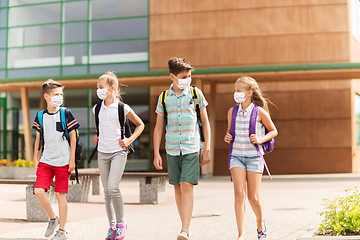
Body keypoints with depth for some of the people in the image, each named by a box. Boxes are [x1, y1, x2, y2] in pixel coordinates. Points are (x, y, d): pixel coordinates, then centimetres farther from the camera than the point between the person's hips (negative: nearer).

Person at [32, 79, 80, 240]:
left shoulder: (66, 113, -2)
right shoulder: (40, 116, 7)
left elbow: (73, 137, 0)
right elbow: (38, 139, 14)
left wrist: (72, 159, -4)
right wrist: (35, 160, 11)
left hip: (63, 161, -3)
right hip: (45, 161, 3)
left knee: (60, 195, -1)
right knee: (38, 191, -11)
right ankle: (52, 219, 14)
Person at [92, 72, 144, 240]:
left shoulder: (123, 108, -7)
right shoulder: (97, 108, 7)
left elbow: (140, 125, 5)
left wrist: (130, 140, -5)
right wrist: (95, 137, 12)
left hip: (118, 152, -5)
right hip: (102, 152, 5)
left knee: (113, 187, -18)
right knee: (107, 191, 6)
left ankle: (121, 223, 0)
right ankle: (112, 226, 15)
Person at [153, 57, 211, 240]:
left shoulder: (196, 94, 2)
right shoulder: (164, 98, 5)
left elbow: (205, 122, 7)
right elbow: (158, 127, 10)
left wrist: (207, 149, 2)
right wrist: (156, 154, 5)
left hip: (191, 149, -3)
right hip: (172, 149, 3)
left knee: (187, 186, -13)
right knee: (177, 188, 10)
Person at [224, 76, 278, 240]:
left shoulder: (259, 112, -6)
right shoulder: (232, 112, 5)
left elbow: (274, 131, 5)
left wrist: (261, 140, -12)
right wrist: (227, 137, -3)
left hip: (254, 157, -2)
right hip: (236, 157, 2)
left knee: (253, 197, 1)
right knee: (239, 193, -13)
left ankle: (260, 223, 32)